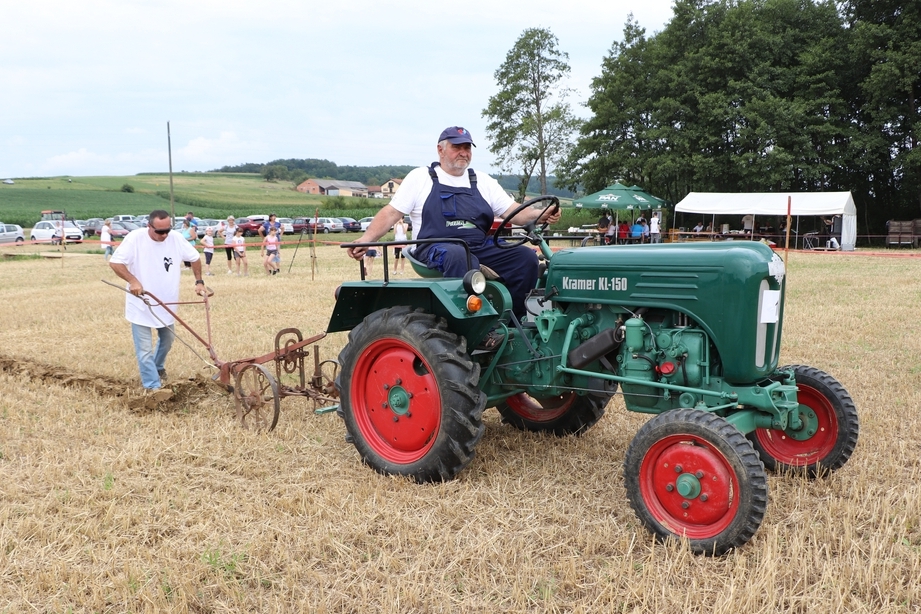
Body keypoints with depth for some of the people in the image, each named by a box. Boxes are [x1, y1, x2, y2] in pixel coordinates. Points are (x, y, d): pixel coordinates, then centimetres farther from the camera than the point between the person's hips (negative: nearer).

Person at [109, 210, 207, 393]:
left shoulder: (176, 238, -9)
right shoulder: (135, 238, -19)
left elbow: (194, 257, 7)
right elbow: (115, 262, -18)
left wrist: (199, 282, 3)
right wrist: (132, 281, -28)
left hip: (166, 304, 5)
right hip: (140, 305, -4)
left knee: (167, 341, 23)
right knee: (144, 349, -7)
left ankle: (158, 368, 48)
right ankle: (153, 387, -3)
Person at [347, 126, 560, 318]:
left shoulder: (483, 182, 18)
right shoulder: (421, 177, 9)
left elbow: (514, 211, 10)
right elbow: (391, 213, 4)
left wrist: (541, 215, -10)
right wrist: (365, 240, -11)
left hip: (481, 249, 5)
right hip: (436, 249, -4)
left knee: (525, 257, -17)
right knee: (458, 255, -40)